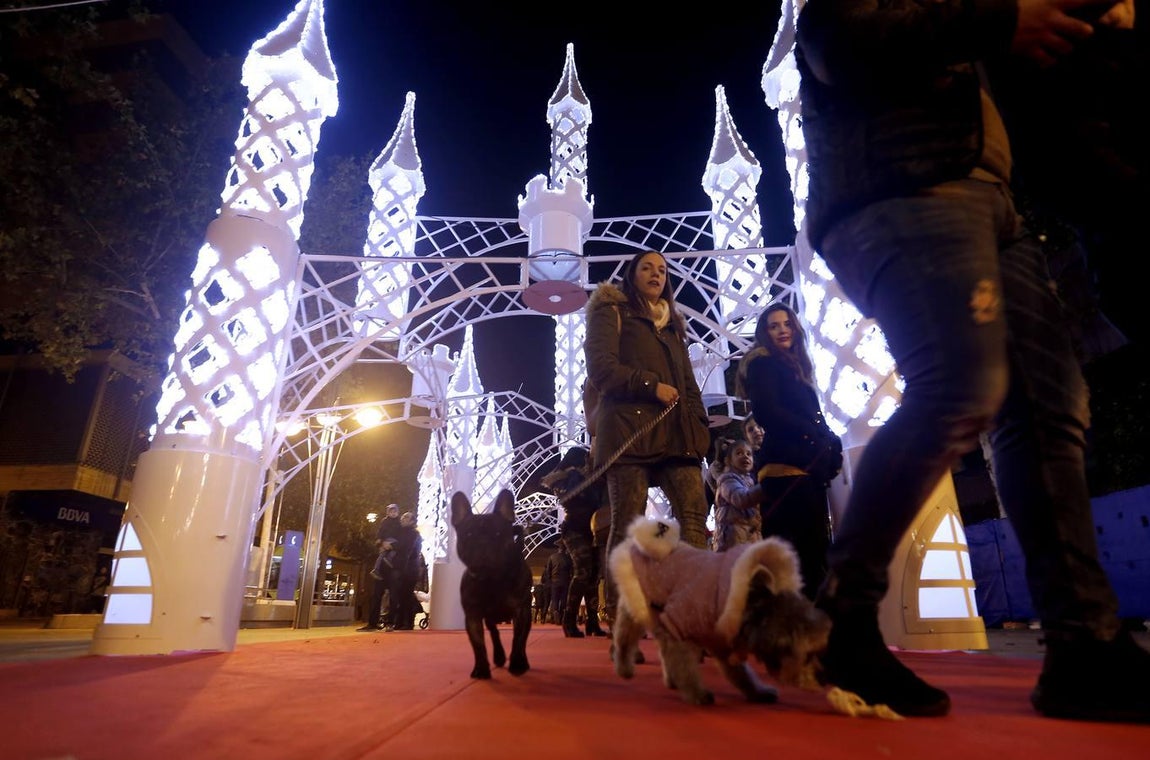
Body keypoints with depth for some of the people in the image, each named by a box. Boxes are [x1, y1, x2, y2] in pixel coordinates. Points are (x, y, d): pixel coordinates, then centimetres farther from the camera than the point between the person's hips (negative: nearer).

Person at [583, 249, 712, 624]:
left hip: (675, 431, 6)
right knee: (628, 522, -5)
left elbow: (687, 381, 24)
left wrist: (700, 424, 10)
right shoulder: (611, 312, 8)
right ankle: (617, 615, 2)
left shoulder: (673, 324, 27)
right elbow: (601, 368, -6)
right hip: (629, 428, -6)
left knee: (694, 514, -8)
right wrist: (652, 386, -12)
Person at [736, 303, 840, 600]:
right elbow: (766, 412, -11)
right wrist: (817, 435, -11)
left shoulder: (794, 369, 29)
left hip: (805, 467, 9)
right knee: (804, 554, -16)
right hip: (786, 467, -9)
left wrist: (827, 443, 6)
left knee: (812, 553, 4)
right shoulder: (763, 363, 4)